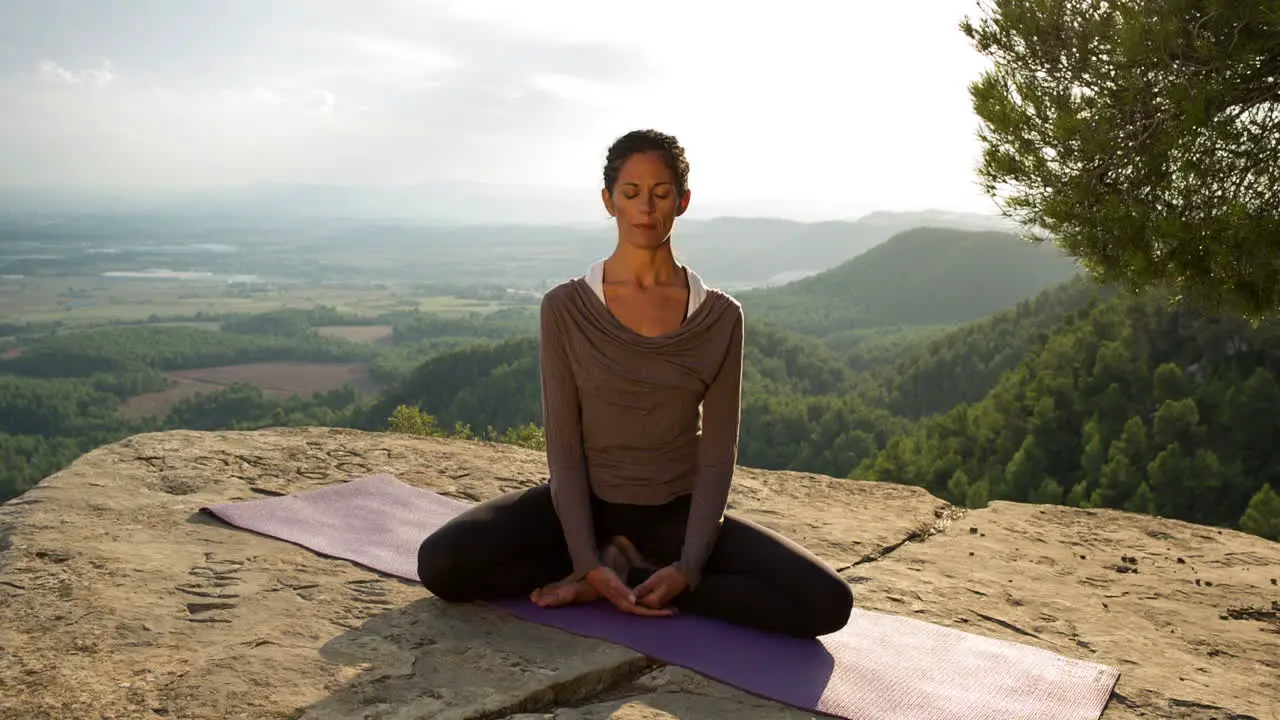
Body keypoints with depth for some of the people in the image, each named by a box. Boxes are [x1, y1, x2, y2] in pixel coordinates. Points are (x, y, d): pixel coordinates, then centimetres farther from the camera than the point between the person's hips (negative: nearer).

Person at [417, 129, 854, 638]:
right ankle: (612, 566, -7)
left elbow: (717, 456, -5)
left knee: (826, 602, -20)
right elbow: (563, 447, -8)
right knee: (440, 562, -25)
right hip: (587, 502, -1)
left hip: (677, 511, 1)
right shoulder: (566, 307, -8)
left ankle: (627, 571, -8)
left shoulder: (720, 317, -6)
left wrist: (688, 568, -18)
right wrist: (588, 562, -19)